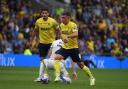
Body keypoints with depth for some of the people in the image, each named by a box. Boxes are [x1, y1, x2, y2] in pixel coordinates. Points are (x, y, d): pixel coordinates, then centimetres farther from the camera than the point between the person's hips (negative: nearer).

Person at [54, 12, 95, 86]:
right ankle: (57, 77, -23)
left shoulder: (73, 25, -19)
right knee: (57, 58, -21)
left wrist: (67, 37, -53)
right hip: (65, 47, 5)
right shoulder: (61, 25, 3)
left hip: (74, 48, -5)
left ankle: (92, 78, 20)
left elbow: (76, 34, -39)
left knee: (81, 65, 1)